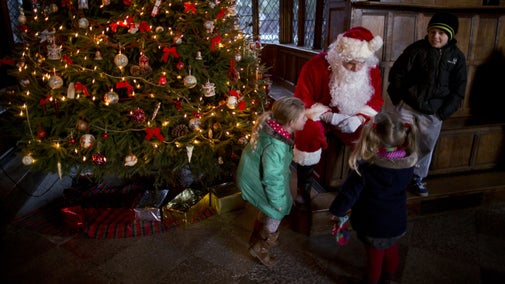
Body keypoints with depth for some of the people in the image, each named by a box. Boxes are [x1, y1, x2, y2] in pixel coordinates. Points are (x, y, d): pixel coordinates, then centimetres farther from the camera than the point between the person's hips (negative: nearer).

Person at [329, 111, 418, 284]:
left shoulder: (365, 167, -32)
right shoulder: (408, 163, -17)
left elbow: (349, 193, -23)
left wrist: (337, 211, -5)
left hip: (373, 226, -4)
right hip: (397, 223, 4)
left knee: (375, 257, 20)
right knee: (392, 253, 30)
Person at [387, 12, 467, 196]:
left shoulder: (457, 57, 0)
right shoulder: (416, 49, -8)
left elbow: (458, 89, 3)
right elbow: (396, 74, -5)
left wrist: (444, 112, -5)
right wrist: (398, 100, -8)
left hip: (433, 113, 3)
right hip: (408, 107, -2)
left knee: (426, 147, 14)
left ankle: (417, 178, 33)